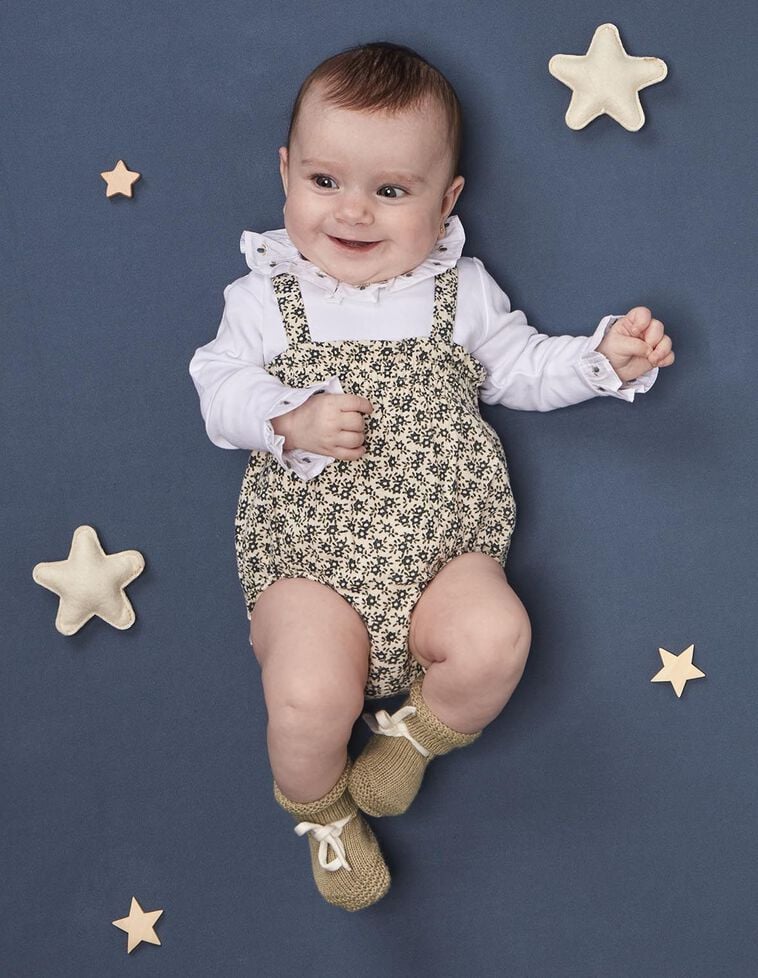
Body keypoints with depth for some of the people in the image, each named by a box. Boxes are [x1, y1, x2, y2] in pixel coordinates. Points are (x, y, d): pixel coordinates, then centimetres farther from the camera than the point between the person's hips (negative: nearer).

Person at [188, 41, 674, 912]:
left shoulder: (461, 289, 13)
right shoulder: (264, 293, 10)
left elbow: (524, 371, 18)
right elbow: (219, 393, 4)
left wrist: (605, 356, 1)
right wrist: (290, 418, -15)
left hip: (441, 542, 2)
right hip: (309, 547, -1)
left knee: (494, 638, -30)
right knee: (307, 696, -26)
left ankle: (414, 736, 5)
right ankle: (323, 810, 10)